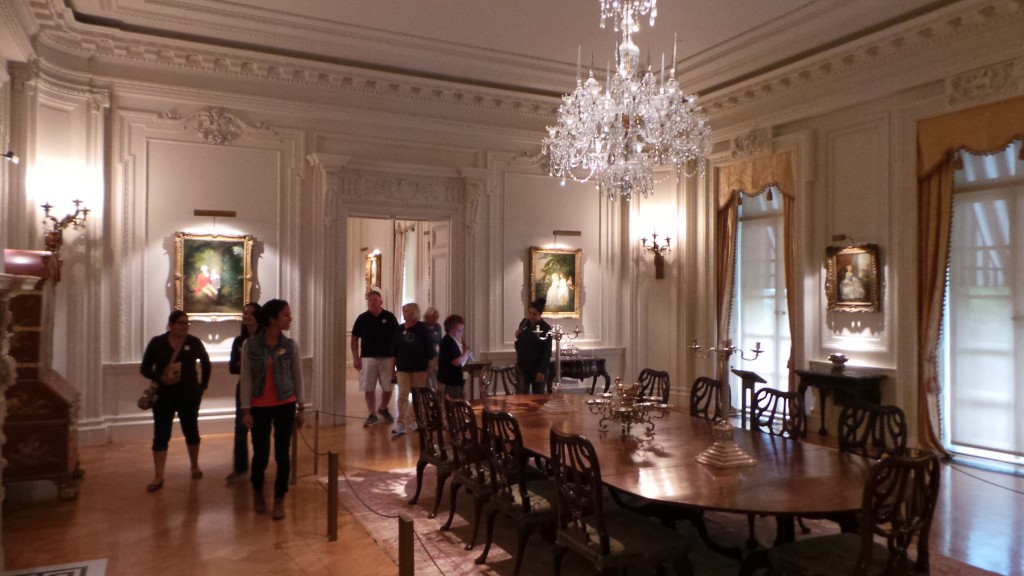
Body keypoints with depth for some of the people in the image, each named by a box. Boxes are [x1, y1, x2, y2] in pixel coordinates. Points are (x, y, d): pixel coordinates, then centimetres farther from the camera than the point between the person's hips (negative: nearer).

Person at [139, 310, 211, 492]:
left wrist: (203, 386, 10)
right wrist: (160, 378, -18)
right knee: (161, 435, -2)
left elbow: (206, 364, 12)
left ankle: (195, 466, 31)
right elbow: (145, 368, -1)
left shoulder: (194, 342, -3)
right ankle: (158, 477, 3)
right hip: (164, 396, 0)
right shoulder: (157, 343, -5)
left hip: (189, 395, 1)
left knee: (191, 431, 13)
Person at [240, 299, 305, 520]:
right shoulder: (249, 344, -7)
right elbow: (246, 379, -4)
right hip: (260, 407, -1)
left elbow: (297, 377, 3)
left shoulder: (291, 345, -3)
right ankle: (257, 491, 34)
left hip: (285, 405, 1)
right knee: (261, 453, 5)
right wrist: (246, 410, -5)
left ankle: (279, 499, 19)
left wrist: (301, 407, 5)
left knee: (282, 453, 3)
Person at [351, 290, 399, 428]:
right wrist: (355, 357, -2)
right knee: (368, 388, 3)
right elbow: (355, 338, 5)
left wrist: (396, 357, -1)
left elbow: (397, 338, 4)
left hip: (387, 358, 0)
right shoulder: (362, 318, 1)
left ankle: (383, 409, 33)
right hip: (368, 358, 0)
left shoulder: (390, 317, -1)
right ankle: (372, 415, 16)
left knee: (388, 388, 7)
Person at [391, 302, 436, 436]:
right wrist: (393, 366, 9)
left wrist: (429, 368, -7)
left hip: (419, 368, -2)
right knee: (402, 396, -5)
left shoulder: (422, 328, -6)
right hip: (403, 368, 2)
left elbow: (429, 350, -5)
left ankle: (416, 420, 25)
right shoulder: (400, 329, 4)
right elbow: (395, 350, 10)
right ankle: (401, 424, -7)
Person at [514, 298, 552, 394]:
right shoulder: (524, 323, 3)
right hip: (523, 365, 4)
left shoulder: (545, 328, -12)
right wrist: (518, 336, -8)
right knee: (522, 394, 1)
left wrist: (542, 371, -17)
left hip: (538, 367, -4)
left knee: (538, 396, 9)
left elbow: (547, 352, -13)